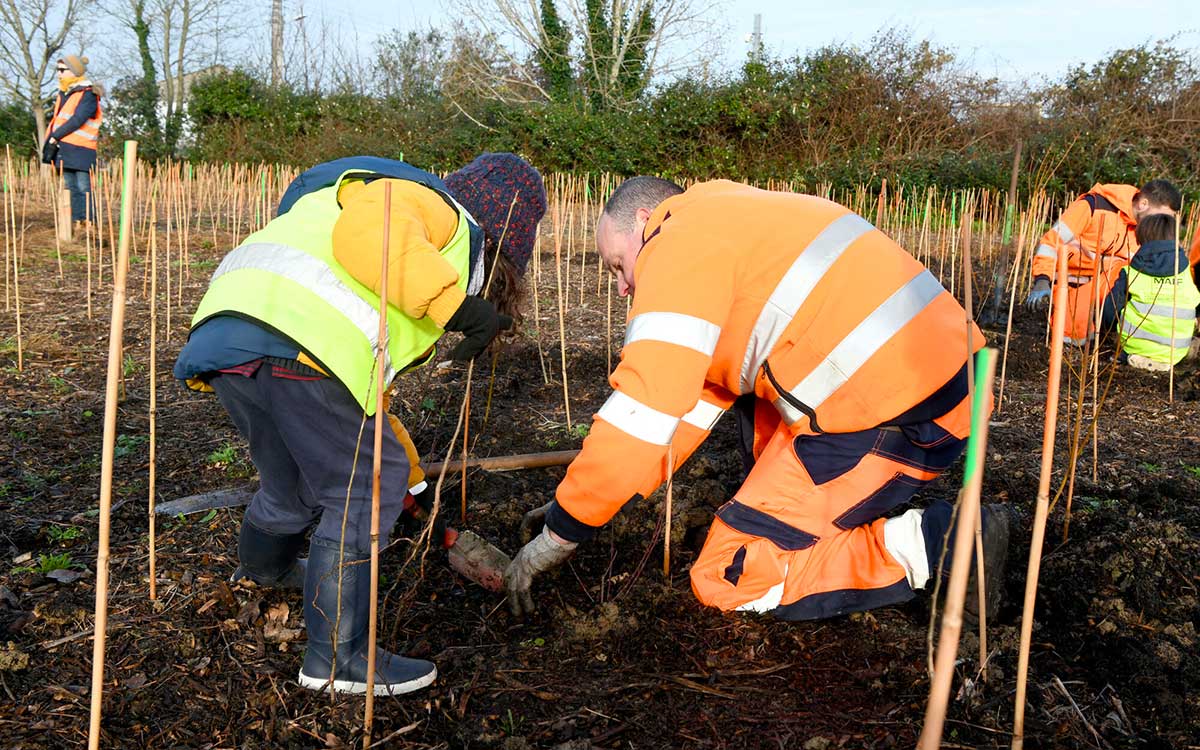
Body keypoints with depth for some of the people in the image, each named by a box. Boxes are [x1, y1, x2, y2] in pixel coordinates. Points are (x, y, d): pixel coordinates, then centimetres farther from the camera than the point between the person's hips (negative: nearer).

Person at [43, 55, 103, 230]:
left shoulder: (88, 94, -6)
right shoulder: (63, 94, 18)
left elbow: (77, 120, -16)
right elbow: (56, 120, 18)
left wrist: (54, 138, -15)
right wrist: (49, 141, 5)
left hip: (81, 150, -8)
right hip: (64, 148, 8)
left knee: (84, 188, -9)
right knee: (71, 188, 7)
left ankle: (89, 223, -7)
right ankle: (75, 223, 10)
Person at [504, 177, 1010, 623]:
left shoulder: (681, 242, -6)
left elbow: (642, 414, -13)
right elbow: (698, 401, 23)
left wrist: (561, 532, -2)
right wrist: (582, 498, 22)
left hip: (897, 420, -10)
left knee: (726, 580, 0)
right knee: (739, 384, 28)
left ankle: (938, 545, -3)